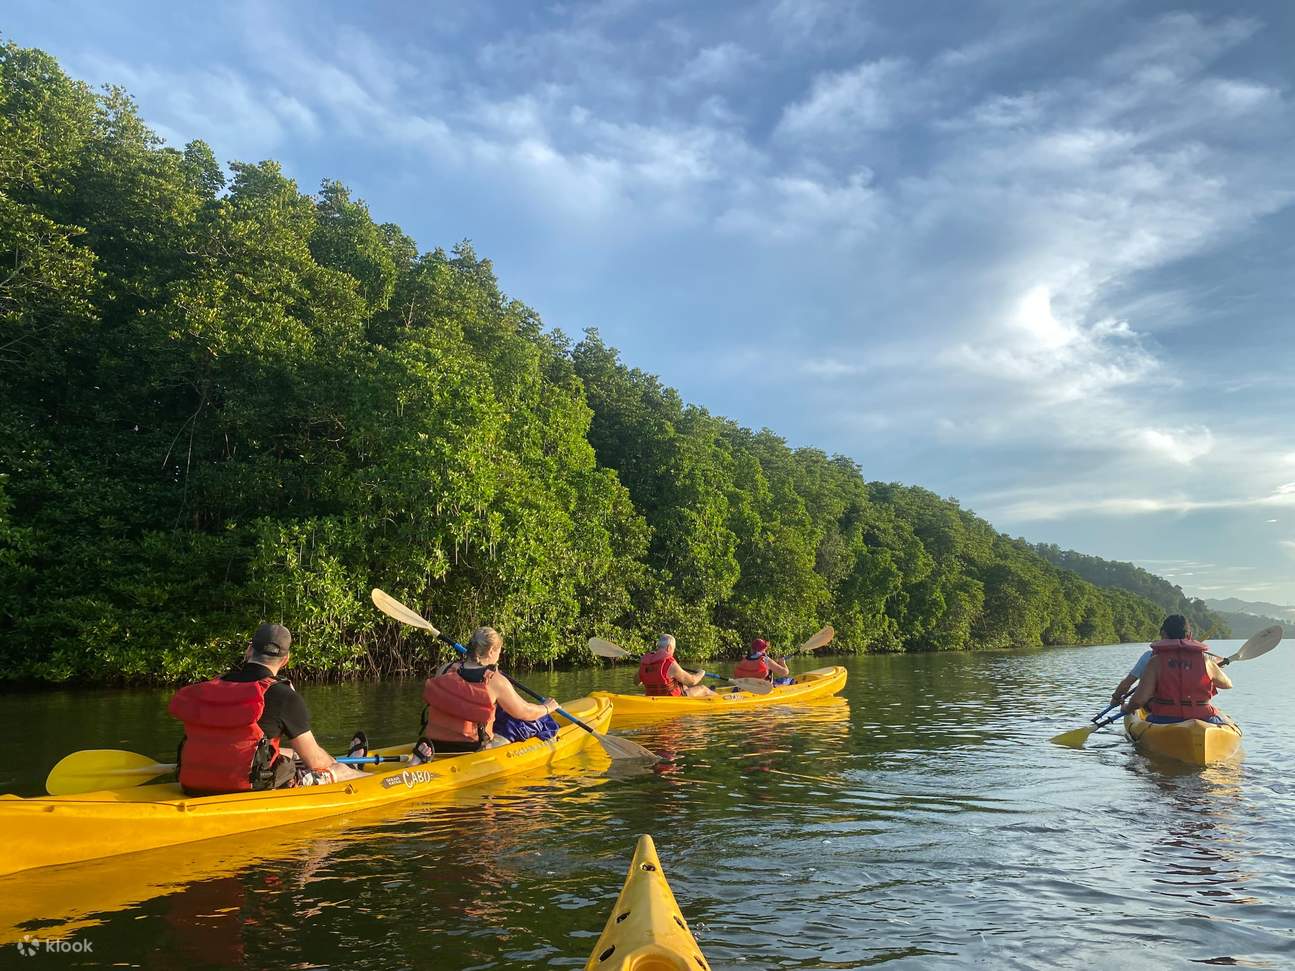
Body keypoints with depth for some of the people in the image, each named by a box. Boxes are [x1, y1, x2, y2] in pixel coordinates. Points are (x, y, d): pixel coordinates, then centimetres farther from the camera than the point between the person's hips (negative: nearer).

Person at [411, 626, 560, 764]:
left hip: (436, 745, 4)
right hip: (471, 749, -4)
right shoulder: (495, 681, -13)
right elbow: (526, 712, -1)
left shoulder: (444, 671, -1)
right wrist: (547, 707, 20)